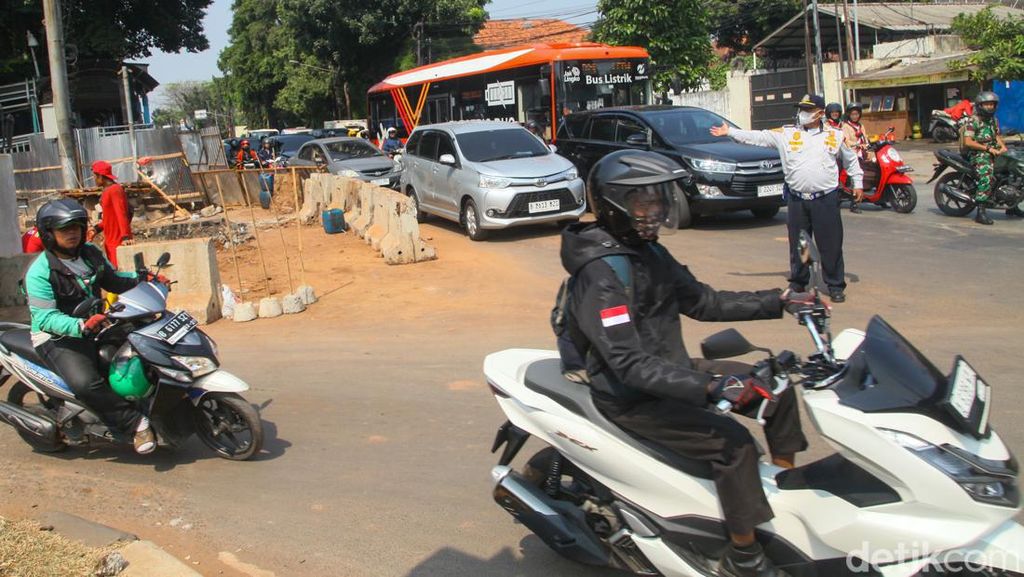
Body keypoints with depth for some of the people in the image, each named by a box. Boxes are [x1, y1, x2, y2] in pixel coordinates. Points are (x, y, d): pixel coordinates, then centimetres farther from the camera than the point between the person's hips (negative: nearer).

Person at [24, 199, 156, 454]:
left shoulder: (91, 253, 5)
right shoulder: (40, 272, -16)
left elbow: (112, 279, 21)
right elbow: (45, 317, -24)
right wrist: (81, 326, -41)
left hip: (94, 326, 8)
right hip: (59, 339, -7)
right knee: (86, 383, -33)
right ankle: (135, 423, -25)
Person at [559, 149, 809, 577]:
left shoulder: (648, 252, 5)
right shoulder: (600, 277, -25)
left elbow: (701, 301, 12)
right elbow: (629, 363, -31)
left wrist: (776, 302, 5)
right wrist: (709, 387, -40)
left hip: (670, 370, 10)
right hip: (634, 398, -10)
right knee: (732, 442, -24)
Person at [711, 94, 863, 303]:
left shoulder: (835, 136, 7)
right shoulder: (786, 134, 4)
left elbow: (851, 160, 19)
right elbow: (758, 137, 1)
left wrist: (858, 183, 16)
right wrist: (729, 132, -4)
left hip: (826, 199, -1)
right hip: (797, 200, 1)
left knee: (831, 245, 1)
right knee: (797, 244, 9)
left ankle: (836, 286, 12)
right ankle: (798, 282, 24)